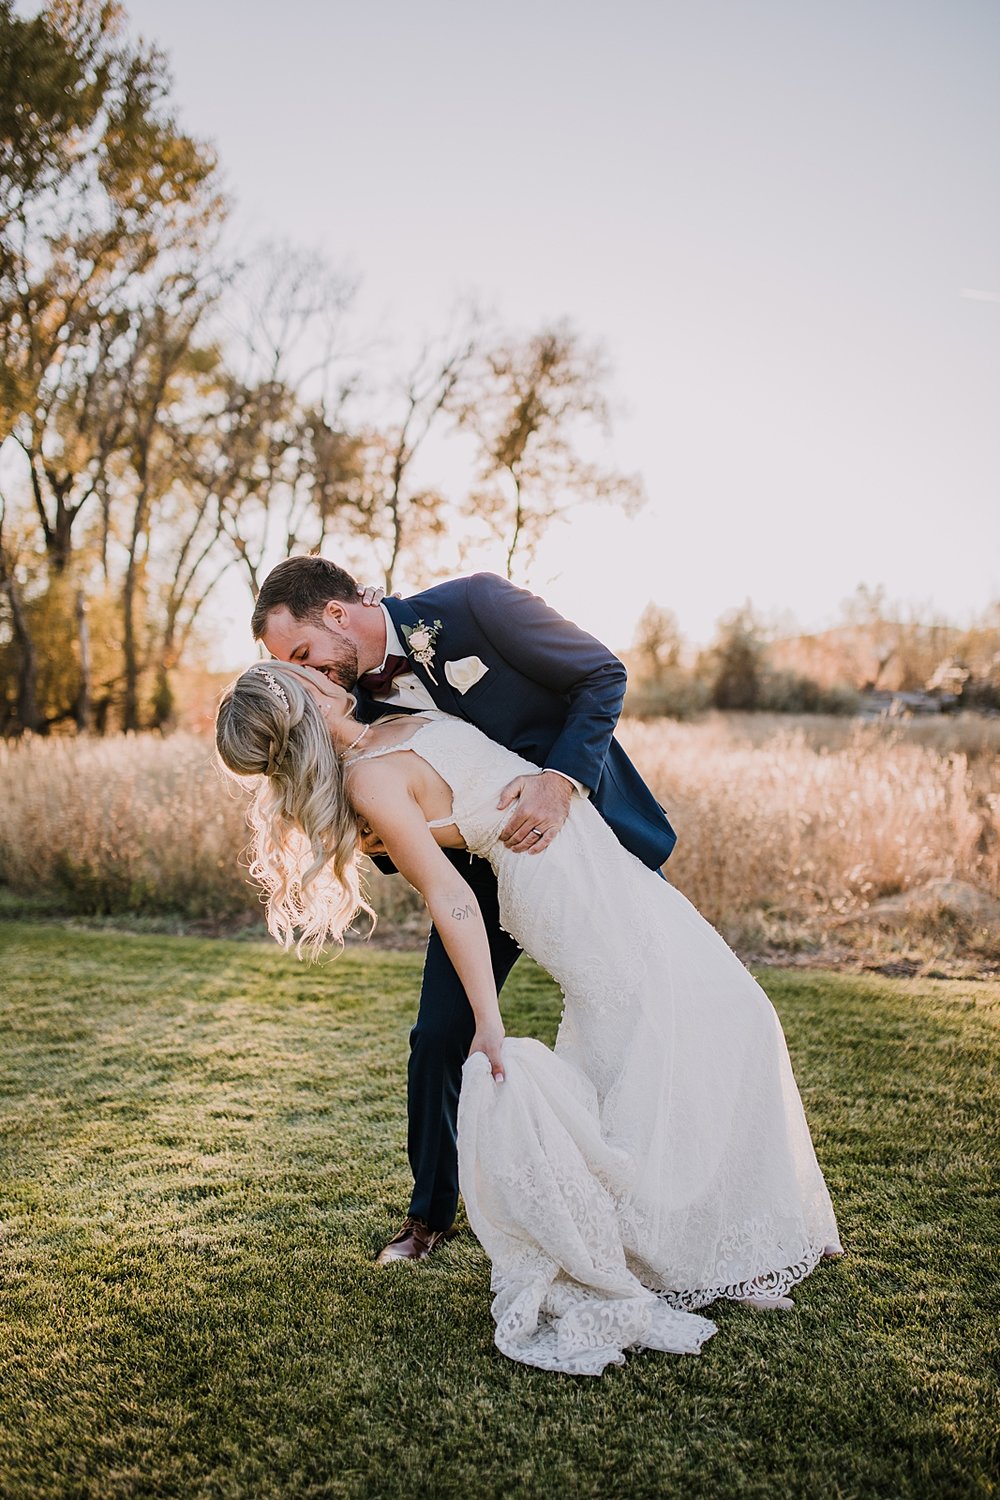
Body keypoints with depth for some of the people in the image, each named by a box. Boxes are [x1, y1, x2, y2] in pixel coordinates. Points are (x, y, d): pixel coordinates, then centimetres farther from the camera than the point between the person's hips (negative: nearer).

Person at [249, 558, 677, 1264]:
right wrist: (379, 841, -23)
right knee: (439, 1035, 0)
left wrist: (561, 780, -32)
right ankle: (431, 1212, 22)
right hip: (489, 859, 4)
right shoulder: (364, 708, -8)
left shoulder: (473, 603, -22)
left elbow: (603, 675, -18)